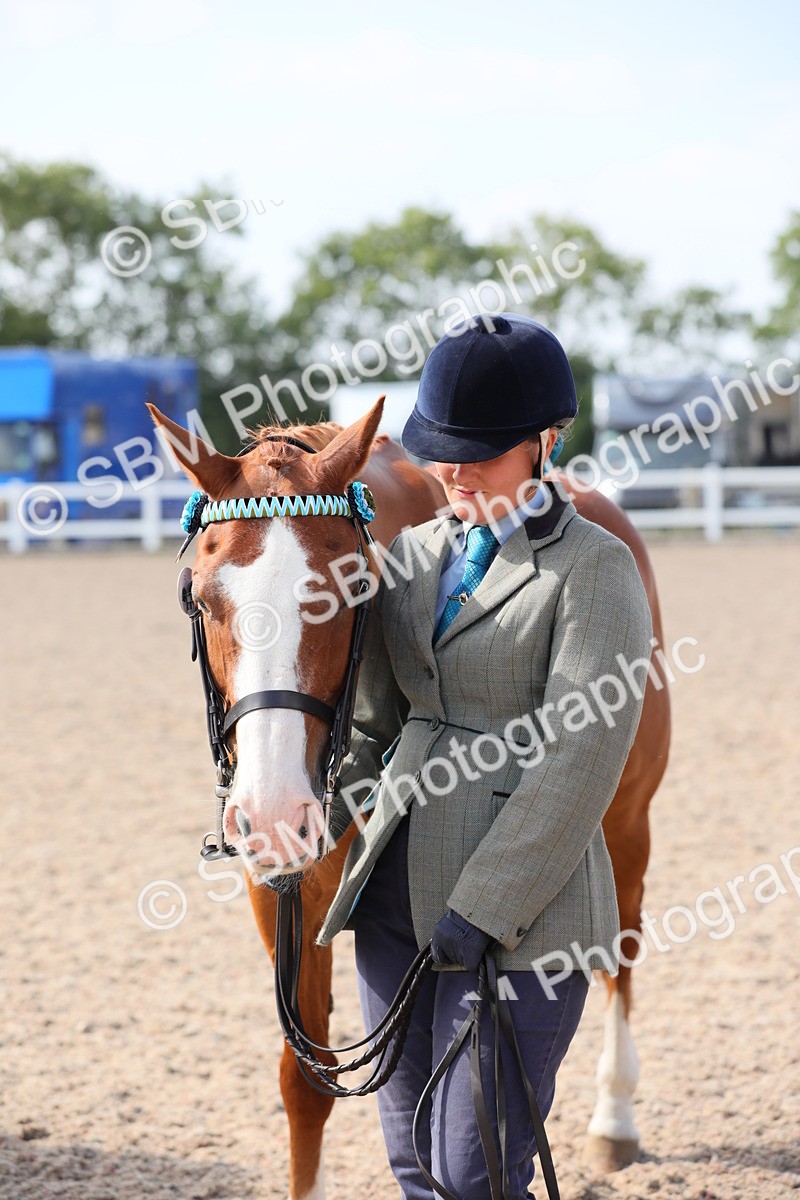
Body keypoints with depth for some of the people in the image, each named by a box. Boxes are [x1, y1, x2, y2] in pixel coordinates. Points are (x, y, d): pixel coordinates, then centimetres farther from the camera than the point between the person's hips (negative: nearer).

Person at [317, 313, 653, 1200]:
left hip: (520, 908, -7)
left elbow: (582, 754, -15)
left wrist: (484, 910, -19)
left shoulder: (595, 568, -7)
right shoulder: (415, 552, 12)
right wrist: (327, 809, 0)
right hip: (395, 894, 7)